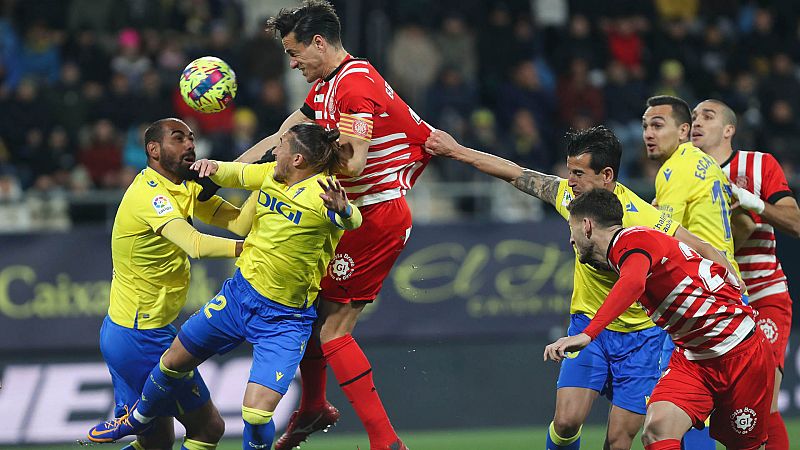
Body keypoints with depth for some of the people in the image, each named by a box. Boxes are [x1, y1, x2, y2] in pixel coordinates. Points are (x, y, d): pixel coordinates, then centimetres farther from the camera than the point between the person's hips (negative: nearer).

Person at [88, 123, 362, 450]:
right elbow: (234, 174, 16)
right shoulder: (272, 174, -3)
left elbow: (353, 221, -44)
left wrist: (342, 210, -66)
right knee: (175, 361, 20)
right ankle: (136, 421, 49)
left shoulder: (322, 194, -24)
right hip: (240, 292, 7)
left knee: (257, 413, -20)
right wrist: (212, 167, -6)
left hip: (285, 321, -7)